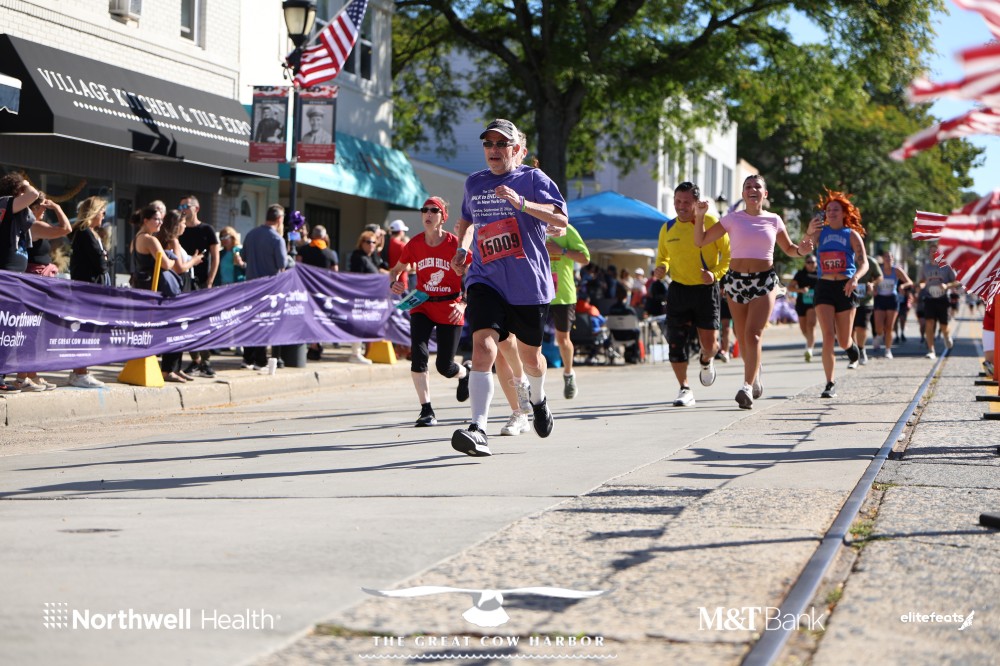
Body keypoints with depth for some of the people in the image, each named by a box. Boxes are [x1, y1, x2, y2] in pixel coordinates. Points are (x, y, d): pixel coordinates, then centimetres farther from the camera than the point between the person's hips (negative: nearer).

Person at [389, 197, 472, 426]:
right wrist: (394, 283, -8)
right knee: (418, 353, -19)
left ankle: (465, 371, 38)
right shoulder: (414, 244, -2)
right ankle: (426, 410, -12)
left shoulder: (455, 245, -12)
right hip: (422, 306, 2)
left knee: (444, 366, -1)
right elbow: (396, 269, 14)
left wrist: (463, 304, -21)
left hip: (450, 310, -2)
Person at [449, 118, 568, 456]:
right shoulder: (473, 183, 11)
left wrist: (522, 203, -29)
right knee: (483, 346, -21)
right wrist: (461, 249, 12)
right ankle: (478, 430, -28)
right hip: (485, 280, 2)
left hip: (529, 284, -2)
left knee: (530, 355, 14)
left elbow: (561, 219, -16)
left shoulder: (532, 178, -3)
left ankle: (538, 399, 50)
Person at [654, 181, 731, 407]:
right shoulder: (668, 228, 7)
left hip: (706, 290, -3)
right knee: (675, 341, -7)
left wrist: (716, 273, -18)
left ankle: (707, 361, 35)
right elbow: (662, 257, 21)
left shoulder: (710, 223, -5)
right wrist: (661, 268, -2)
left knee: (708, 342, -3)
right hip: (678, 289, 3)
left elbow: (728, 252, -3)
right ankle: (685, 389, 5)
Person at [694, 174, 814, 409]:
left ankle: (747, 387, -22)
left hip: (764, 281, -1)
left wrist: (802, 249, -3)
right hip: (735, 280, 2)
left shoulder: (774, 220, 5)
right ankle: (755, 375, 35)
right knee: (742, 337, 10)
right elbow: (701, 240, 3)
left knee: (753, 334, -16)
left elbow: (788, 249, 19)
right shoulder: (733, 219, 2)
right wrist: (700, 215, -11)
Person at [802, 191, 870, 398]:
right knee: (828, 337, -13)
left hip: (845, 288, 0)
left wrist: (855, 278, -26)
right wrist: (809, 233, -36)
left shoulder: (851, 235, 3)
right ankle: (830, 384, -7)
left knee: (843, 342, 6)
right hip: (824, 287, 0)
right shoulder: (820, 232, 6)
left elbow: (864, 263, -5)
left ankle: (851, 344, 45)